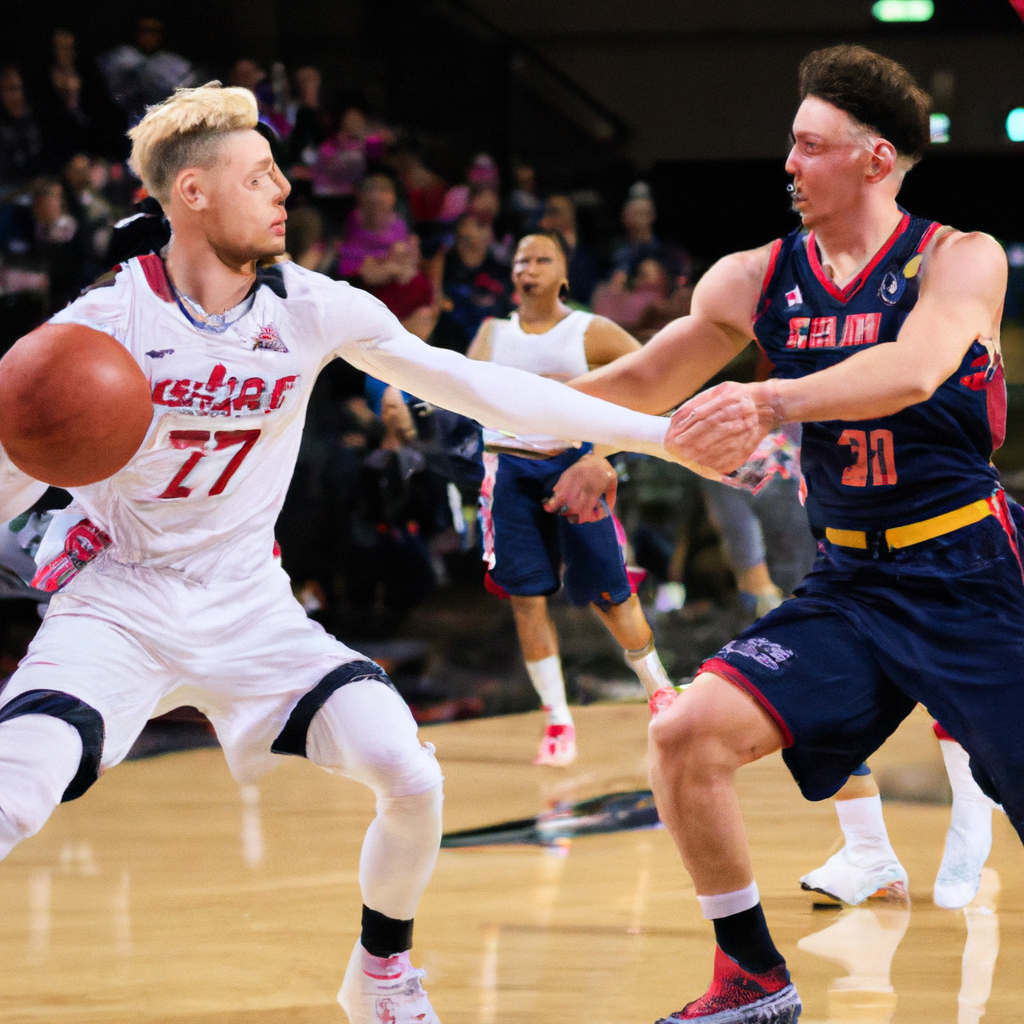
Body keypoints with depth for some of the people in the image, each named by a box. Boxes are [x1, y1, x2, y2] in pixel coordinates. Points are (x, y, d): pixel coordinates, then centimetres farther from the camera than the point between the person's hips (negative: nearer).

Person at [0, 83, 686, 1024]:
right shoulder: (104, 321, -12)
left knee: (411, 779, -15)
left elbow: (478, 388, -5)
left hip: (249, 607, 3)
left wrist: (658, 433, -10)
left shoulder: (311, 308, -5)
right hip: (117, 603, -3)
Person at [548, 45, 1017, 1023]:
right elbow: (644, 380, 16)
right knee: (686, 736, -11)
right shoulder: (758, 279, 4)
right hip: (849, 582, 4)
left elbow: (912, 369, -30)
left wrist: (770, 401, -45)